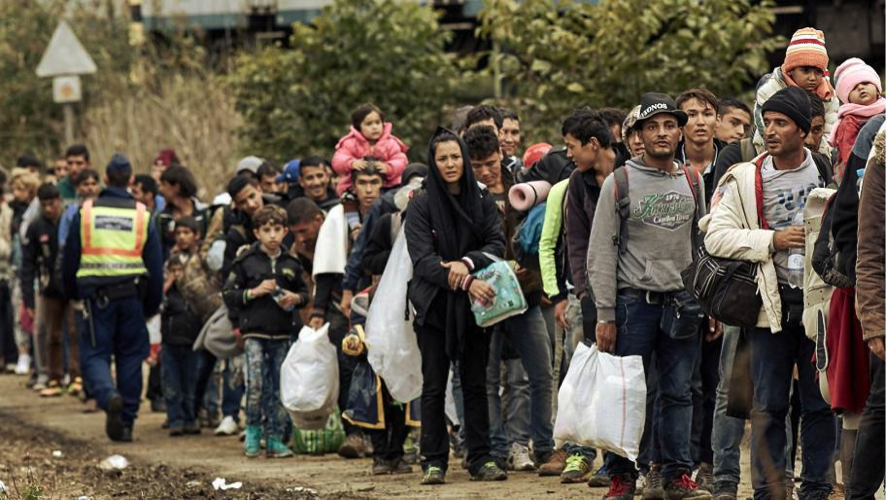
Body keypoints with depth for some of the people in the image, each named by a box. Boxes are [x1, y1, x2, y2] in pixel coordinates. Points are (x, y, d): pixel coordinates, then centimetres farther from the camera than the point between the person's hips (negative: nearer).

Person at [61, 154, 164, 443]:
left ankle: (108, 395, -29)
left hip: (96, 295, -1)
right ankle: (126, 423, 9)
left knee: (94, 354, 2)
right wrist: (152, 306, 16)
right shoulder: (142, 216, 3)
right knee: (130, 356, 10)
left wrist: (72, 293, 21)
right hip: (132, 295, 1)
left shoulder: (85, 213, 1)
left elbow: (69, 260, 6)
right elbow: (156, 266, 6)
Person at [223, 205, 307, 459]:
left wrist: (296, 298, -2)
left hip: (283, 332, 3)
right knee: (255, 383, -14)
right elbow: (228, 295, 1)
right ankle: (253, 431, 3)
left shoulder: (291, 262, 10)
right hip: (255, 331, -3)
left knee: (279, 388, 4)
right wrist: (254, 292, -12)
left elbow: (304, 292, 20)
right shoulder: (246, 261, 1)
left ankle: (274, 438, 11)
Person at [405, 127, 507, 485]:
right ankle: (434, 462, 4)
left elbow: (497, 244, -1)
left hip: (474, 307, 2)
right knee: (434, 386, 0)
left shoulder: (482, 201, 6)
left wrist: (467, 262, -20)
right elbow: (422, 259, -13)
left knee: (475, 384, 4)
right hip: (434, 305, -2)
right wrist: (464, 282, -24)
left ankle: (480, 459, 7)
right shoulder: (422, 206, -3)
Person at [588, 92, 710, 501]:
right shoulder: (619, 183, 0)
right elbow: (601, 252, -2)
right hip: (634, 301, -3)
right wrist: (605, 315, -8)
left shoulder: (693, 182, 11)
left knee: (678, 392, 4)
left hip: (682, 303, 3)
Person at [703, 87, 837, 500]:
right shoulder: (746, 180, 2)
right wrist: (772, 240, -12)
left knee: (820, 403, 3)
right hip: (771, 306, 0)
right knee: (768, 404, 2)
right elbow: (716, 236, -3)